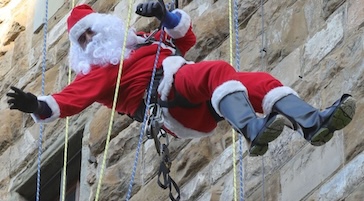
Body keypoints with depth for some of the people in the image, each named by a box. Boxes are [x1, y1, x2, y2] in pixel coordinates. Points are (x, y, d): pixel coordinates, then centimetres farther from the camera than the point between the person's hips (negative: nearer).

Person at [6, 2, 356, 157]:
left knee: (259, 81, -13)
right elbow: (72, 97, 3)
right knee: (219, 70, -35)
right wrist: (36, 105, -15)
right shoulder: (98, 71, 21)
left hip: (202, 106, 7)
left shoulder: (143, 42, 39)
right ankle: (254, 132, -58)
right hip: (168, 94, -7)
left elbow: (186, 36, 37)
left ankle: (313, 123, -34)